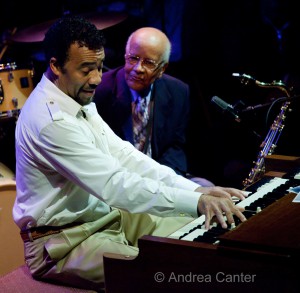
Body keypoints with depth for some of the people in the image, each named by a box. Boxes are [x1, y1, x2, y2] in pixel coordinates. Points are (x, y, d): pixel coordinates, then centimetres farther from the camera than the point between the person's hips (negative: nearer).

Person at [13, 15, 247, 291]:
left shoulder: (79, 101, 5)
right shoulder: (50, 120, -26)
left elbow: (123, 155, -1)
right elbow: (114, 184, -32)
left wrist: (196, 190, -12)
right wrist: (197, 201, -35)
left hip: (105, 215, 9)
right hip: (63, 242, -9)